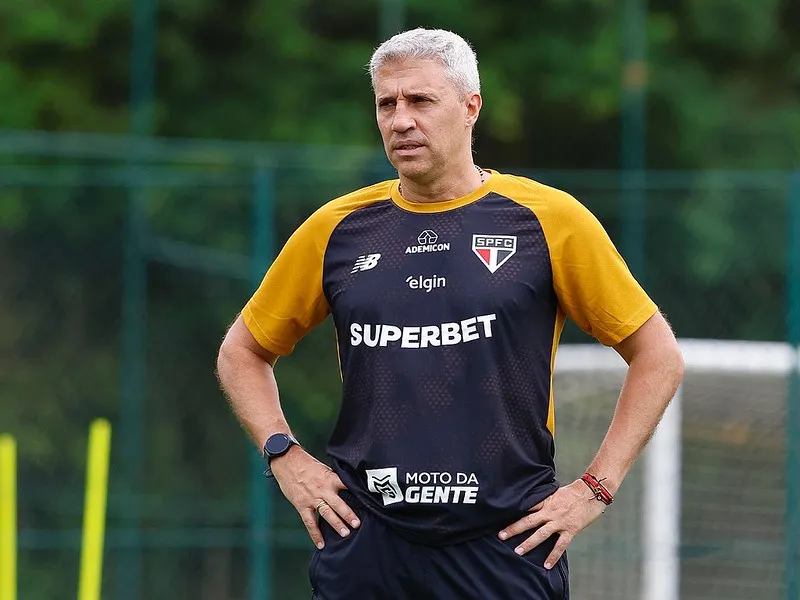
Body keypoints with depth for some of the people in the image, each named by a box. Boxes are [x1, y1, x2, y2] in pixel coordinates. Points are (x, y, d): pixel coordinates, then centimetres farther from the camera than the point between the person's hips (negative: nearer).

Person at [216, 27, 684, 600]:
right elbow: (243, 351, 20)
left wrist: (595, 488, -2)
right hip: (365, 546, 2)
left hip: (506, 547, -2)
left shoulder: (549, 219, 0)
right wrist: (285, 457, 6)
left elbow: (659, 355, 4)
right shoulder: (337, 229, 7)